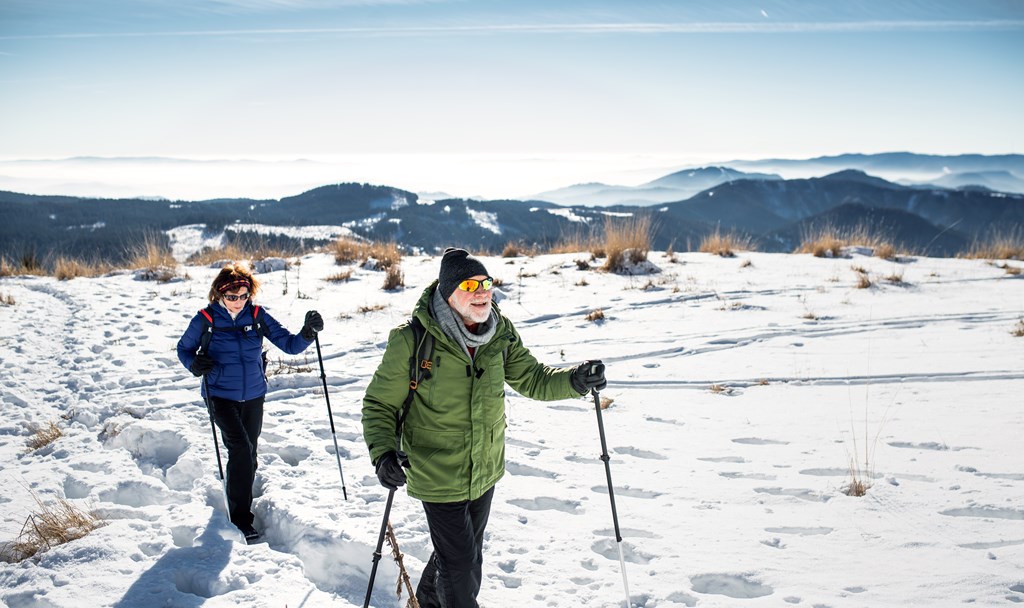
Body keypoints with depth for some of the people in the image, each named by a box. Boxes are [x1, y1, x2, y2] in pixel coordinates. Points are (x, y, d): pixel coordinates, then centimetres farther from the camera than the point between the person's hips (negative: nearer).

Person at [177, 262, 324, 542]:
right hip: (221, 397, -3)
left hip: (253, 396, 3)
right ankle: (240, 519, -12)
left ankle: (239, 502, 39)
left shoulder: (258, 317, -3)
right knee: (240, 449, -19)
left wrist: (307, 333, -26)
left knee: (248, 455, 15)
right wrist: (194, 364, -17)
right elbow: (184, 348, 5)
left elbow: (289, 345, -5)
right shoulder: (206, 319, -9)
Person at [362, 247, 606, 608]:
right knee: (463, 567, 1)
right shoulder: (411, 341, -21)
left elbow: (532, 379, 3)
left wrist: (575, 380, -16)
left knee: (462, 552, 26)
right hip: (438, 478, -6)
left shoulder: (500, 333, -7)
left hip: (485, 472, 6)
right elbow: (379, 405, -13)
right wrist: (383, 453, -29)